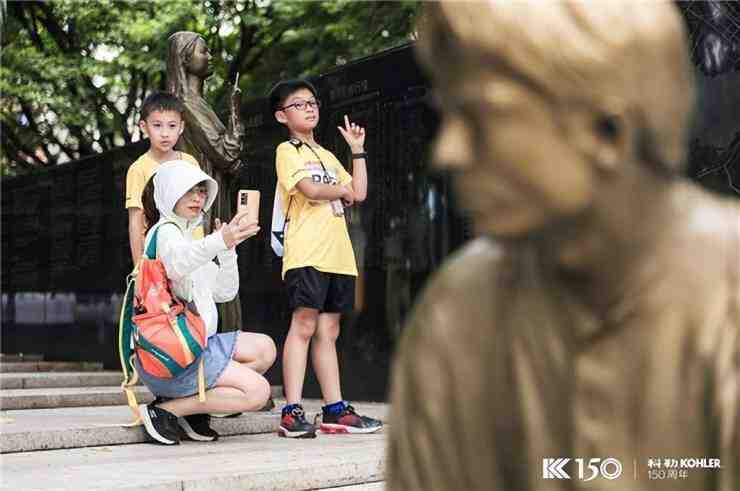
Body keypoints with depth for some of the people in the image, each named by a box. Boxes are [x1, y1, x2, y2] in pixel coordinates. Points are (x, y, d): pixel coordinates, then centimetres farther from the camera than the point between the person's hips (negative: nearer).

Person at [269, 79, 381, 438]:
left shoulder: (327, 156, 25)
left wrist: (357, 149, 15)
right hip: (306, 253, -7)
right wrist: (342, 189, 5)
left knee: (328, 331, 7)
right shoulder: (287, 151, 3)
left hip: (338, 255, 7)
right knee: (303, 325, -13)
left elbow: (359, 194, 15)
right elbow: (310, 189, -13)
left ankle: (335, 411, 8)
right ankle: (292, 412, -13)